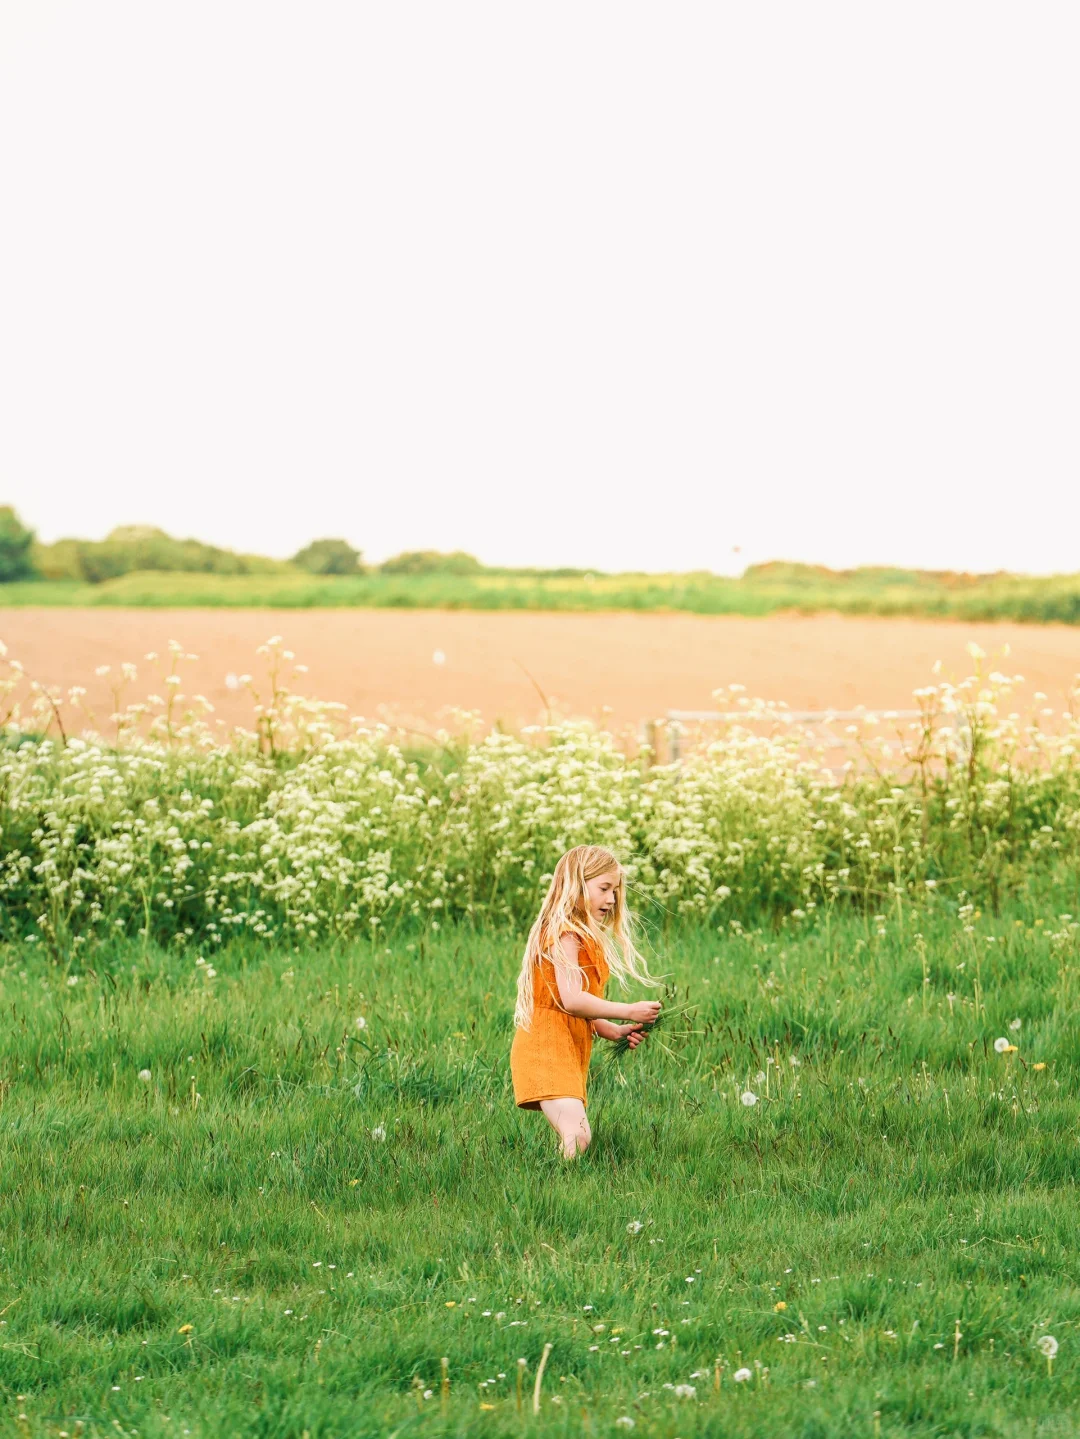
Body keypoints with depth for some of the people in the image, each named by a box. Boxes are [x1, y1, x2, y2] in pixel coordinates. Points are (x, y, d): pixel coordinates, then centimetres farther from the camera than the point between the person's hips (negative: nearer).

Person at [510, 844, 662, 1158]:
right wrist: (628, 1012, -15)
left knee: (576, 1137, 2)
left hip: (570, 1052, 10)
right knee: (576, 1135, -25)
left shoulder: (585, 937, 22)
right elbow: (571, 1000, -20)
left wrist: (615, 1032, 6)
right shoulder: (564, 933, -9)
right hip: (546, 1048, -10)